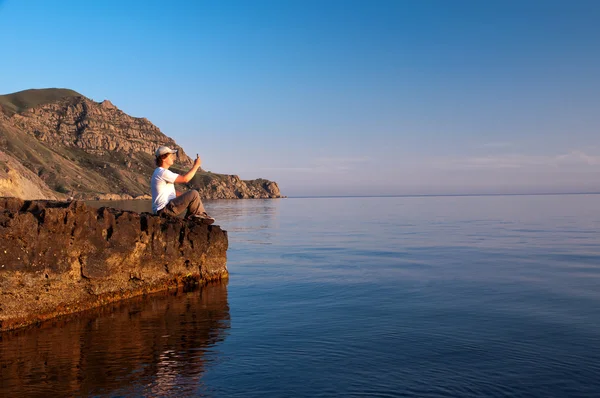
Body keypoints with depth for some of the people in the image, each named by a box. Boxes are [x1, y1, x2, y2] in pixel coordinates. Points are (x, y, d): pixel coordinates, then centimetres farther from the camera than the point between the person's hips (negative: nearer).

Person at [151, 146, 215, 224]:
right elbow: (185, 179, -21)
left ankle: (202, 215, 5)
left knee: (192, 195, 16)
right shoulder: (162, 172, -17)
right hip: (164, 209, -11)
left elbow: (171, 192, 23)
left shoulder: (160, 172, 19)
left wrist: (186, 196, 12)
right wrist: (196, 165, -10)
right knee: (194, 194, -16)